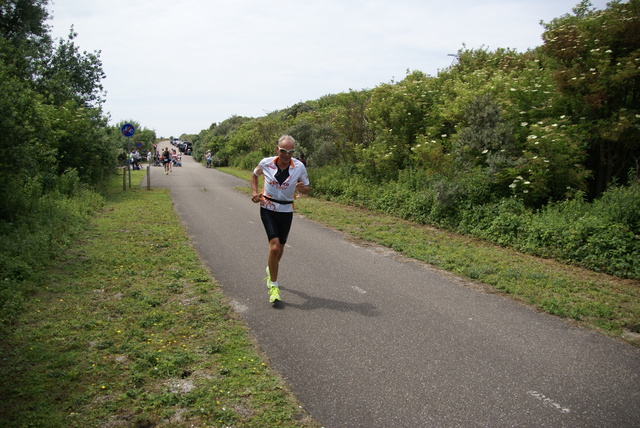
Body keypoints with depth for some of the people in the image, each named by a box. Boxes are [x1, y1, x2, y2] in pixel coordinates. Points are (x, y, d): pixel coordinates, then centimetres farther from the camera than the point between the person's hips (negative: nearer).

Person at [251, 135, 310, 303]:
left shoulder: (299, 167, -9)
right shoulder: (266, 163, -9)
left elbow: (307, 188, 2)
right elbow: (254, 175, 13)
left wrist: (302, 188, -21)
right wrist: (254, 192, -1)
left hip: (286, 211, 2)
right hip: (268, 209, -2)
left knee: (280, 247, 14)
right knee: (274, 246, -17)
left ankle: (271, 270, 48)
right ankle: (273, 285, -2)